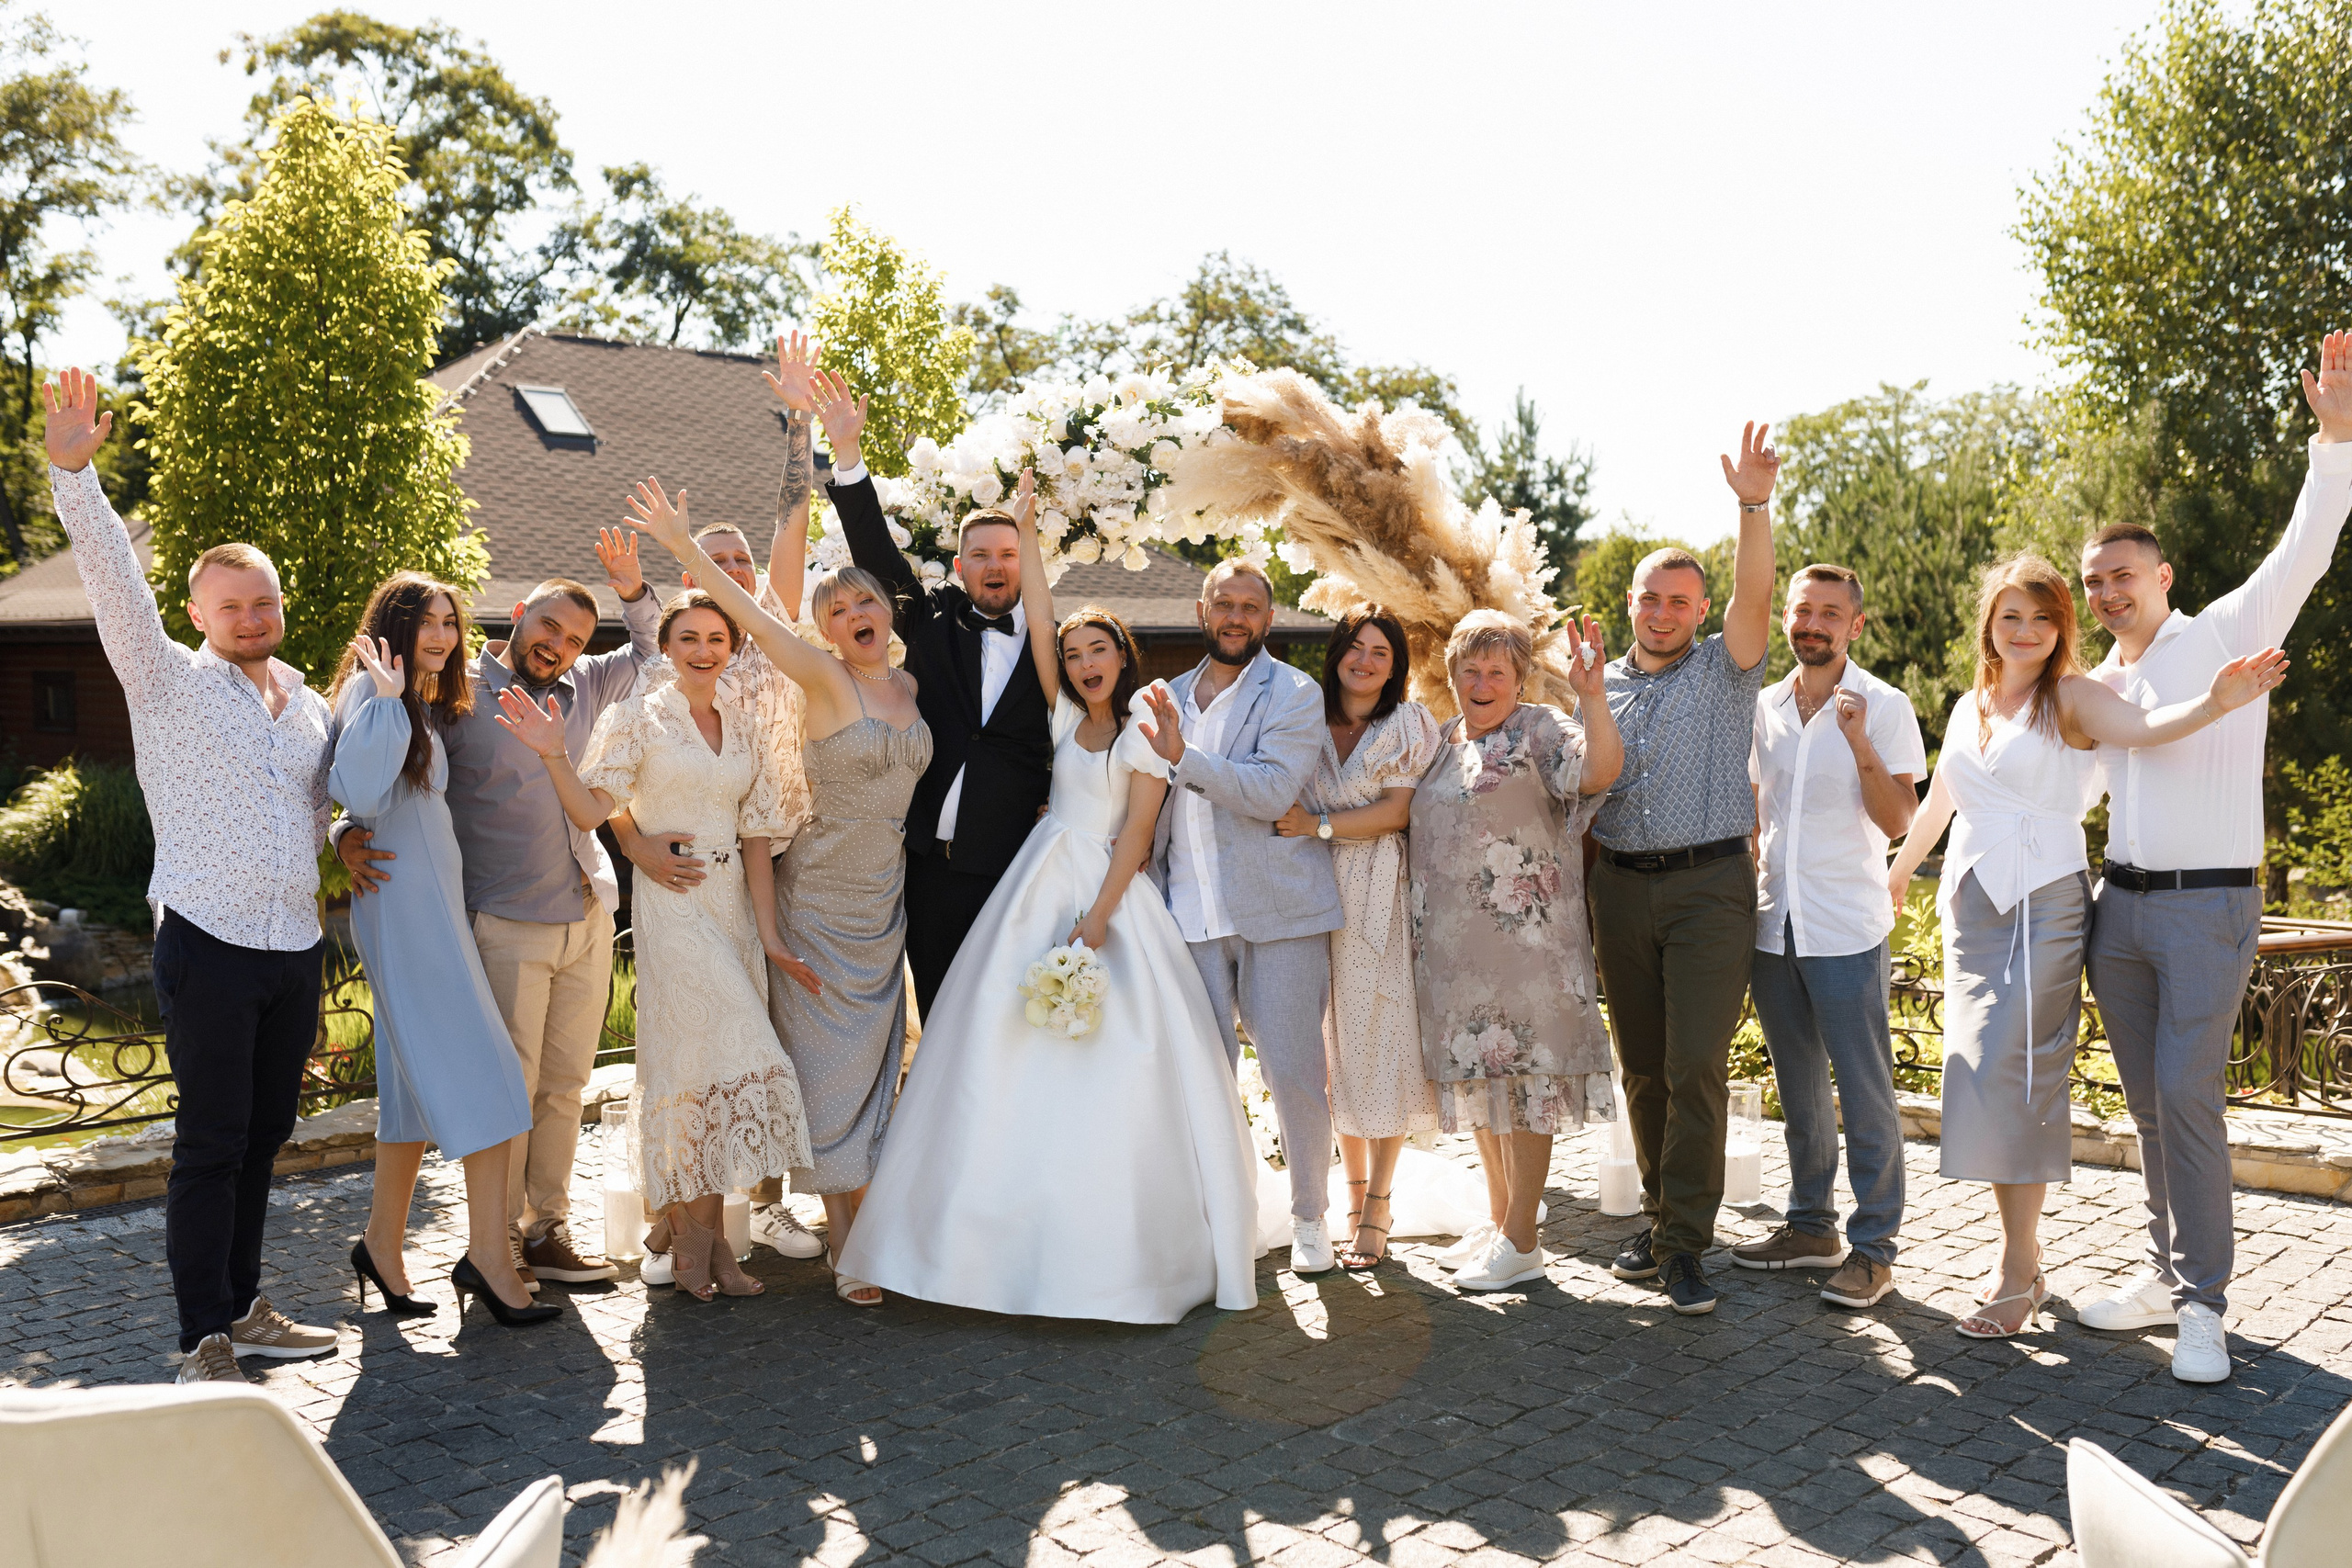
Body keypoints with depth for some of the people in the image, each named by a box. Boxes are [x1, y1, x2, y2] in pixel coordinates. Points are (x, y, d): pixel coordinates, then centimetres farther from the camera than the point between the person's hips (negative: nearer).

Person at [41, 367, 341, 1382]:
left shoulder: (311, 708, 14)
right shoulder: (168, 682, -1)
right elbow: (113, 582, -15)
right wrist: (72, 469, -25)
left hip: (297, 949, 5)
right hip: (209, 947, -5)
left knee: (263, 1135, 13)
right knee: (211, 1145, -3)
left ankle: (242, 1307, 26)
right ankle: (204, 1341, 5)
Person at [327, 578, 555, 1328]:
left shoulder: (426, 705, 19)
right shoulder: (369, 692, -10)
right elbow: (361, 795, -24)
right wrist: (388, 698, -24)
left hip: (434, 905, 10)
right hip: (405, 906, -10)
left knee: (421, 1080, 11)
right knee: (478, 1073, -12)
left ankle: (383, 1244, 18)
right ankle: (487, 1252, -10)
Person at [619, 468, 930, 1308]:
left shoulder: (913, 688, 7)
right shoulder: (824, 680, -9)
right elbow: (752, 617, -17)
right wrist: (684, 546, -22)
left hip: (884, 905, 5)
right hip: (820, 901, -5)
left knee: (873, 1065, 10)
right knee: (828, 1062, 0)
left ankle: (869, 1229, 20)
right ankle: (844, 1244, 7)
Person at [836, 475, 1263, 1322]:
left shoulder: (1144, 729, -1)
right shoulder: (1067, 717, 12)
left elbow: (1137, 829, -8)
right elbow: (1037, 624, 8)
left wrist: (1097, 918, -16)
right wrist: (1026, 533, 9)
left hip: (1110, 895, -5)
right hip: (1039, 890, 5)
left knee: (1111, 1071, -6)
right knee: (1022, 1063, 0)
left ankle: (1113, 1255, 2)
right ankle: (1034, 1243, 7)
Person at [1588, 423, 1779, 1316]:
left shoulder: (1724, 671, 4)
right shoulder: (1600, 685, 14)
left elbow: (1755, 597, -14)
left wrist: (1754, 505, -24)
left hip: (1710, 884, -4)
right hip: (1621, 885, 4)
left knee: (1697, 1066, -10)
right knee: (1643, 1066, 9)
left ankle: (1686, 1243, -3)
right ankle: (1661, 1215, 23)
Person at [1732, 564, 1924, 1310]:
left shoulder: (1883, 707, -6)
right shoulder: (1763, 706, 9)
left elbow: (1898, 821, -12)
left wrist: (1860, 744, -24)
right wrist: (1748, 884, 12)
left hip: (1847, 931, -5)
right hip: (1772, 924, 5)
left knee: (1865, 1090, -1)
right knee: (1799, 1086, 15)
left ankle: (1873, 1248, 7)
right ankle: (1812, 1225, 27)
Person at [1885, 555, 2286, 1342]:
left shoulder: (2071, 696, -4)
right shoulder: (1968, 706, 14)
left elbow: (2141, 726, -25)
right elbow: (1938, 802, 27)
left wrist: (2215, 703, -44)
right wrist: (1896, 874, 36)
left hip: (2045, 901, -6)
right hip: (1971, 900, 6)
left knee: (2017, 1072, -10)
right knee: (1981, 1073, 5)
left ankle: (2018, 1269, -3)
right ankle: (2020, 1255, 15)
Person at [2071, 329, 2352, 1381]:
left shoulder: (2228, 634, -1)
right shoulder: (2097, 686, 16)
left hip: (2207, 906, -6)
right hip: (2119, 903, 6)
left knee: (2187, 1098, -11)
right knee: (2146, 1100, 10)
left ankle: (2203, 1305, -3)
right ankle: (2167, 1272, 20)